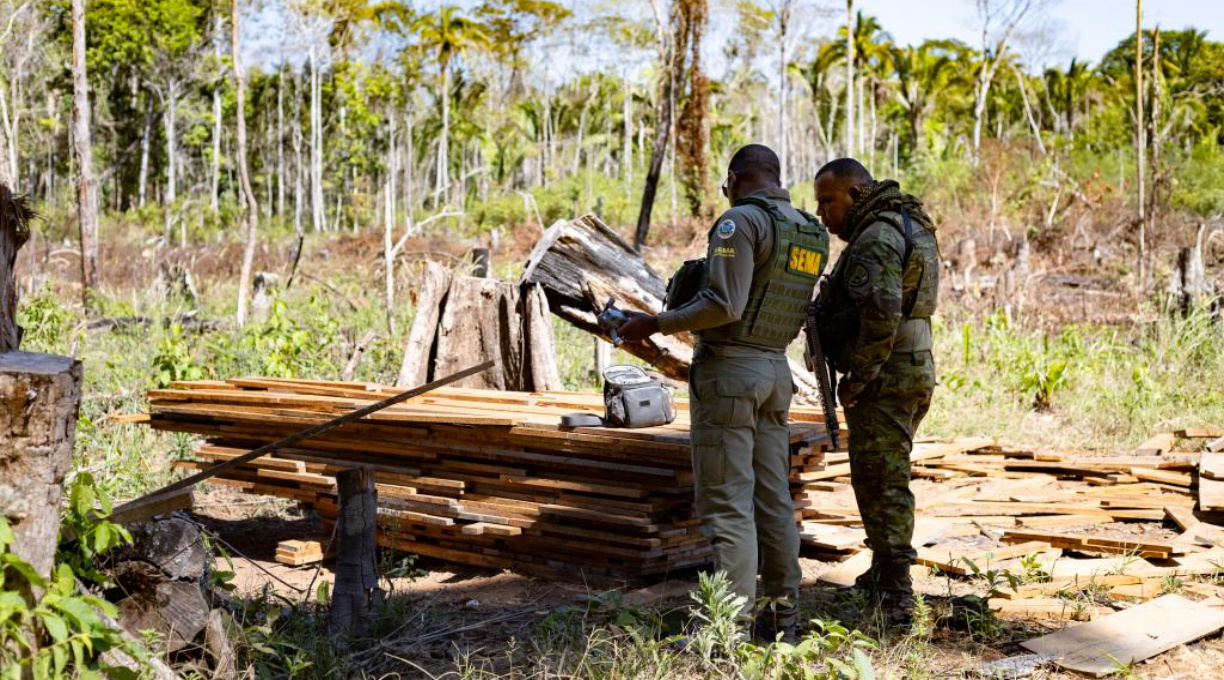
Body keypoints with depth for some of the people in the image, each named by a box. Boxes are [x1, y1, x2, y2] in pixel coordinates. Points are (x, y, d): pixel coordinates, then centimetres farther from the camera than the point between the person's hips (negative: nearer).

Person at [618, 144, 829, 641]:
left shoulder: (741, 220, -13)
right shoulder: (812, 234, 12)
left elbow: (723, 305, -21)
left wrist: (656, 324, -10)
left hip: (729, 369, -8)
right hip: (777, 370, 8)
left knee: (726, 502, -6)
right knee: (772, 497, 12)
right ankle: (782, 614, 18)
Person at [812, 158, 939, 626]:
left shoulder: (876, 239, -18)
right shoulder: (909, 225, 16)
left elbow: (881, 315, -29)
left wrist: (856, 379, -20)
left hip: (883, 377, -10)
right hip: (912, 372, 11)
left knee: (881, 482, -5)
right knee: (886, 478, 20)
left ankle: (895, 597, -2)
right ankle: (883, 575, 33)